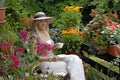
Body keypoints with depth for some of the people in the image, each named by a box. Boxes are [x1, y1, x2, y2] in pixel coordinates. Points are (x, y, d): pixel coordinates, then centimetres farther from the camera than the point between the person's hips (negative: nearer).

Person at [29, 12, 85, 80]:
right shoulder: (34, 36, -11)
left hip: (52, 58, 7)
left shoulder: (46, 33, 13)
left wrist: (53, 47, 4)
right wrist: (50, 59, -24)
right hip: (44, 63, -7)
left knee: (74, 58, -16)